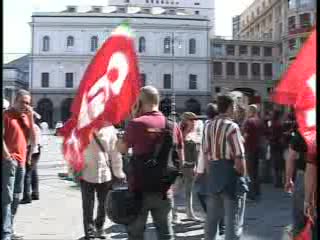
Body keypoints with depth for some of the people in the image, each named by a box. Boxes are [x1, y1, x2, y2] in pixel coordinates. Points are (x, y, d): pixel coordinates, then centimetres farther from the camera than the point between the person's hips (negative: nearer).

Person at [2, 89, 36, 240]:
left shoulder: (26, 117, 16)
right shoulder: (6, 115, -3)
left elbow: (32, 140, 10)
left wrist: (30, 118, 3)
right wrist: (7, 155, -18)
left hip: (21, 161, 7)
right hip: (9, 161, -7)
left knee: (16, 198, 11)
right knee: (7, 198, -11)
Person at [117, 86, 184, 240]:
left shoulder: (136, 123, -11)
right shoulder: (172, 125, 3)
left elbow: (121, 149, 3)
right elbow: (180, 159, 8)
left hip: (139, 189, -4)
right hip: (164, 189, 4)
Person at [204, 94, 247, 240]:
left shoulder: (210, 126, 9)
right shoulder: (232, 126, -14)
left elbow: (207, 153, 11)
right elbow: (239, 157, -18)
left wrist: (211, 174, 17)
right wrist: (242, 177, -6)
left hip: (213, 172, 7)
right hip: (230, 173, -7)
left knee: (212, 217, 19)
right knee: (233, 220, 2)